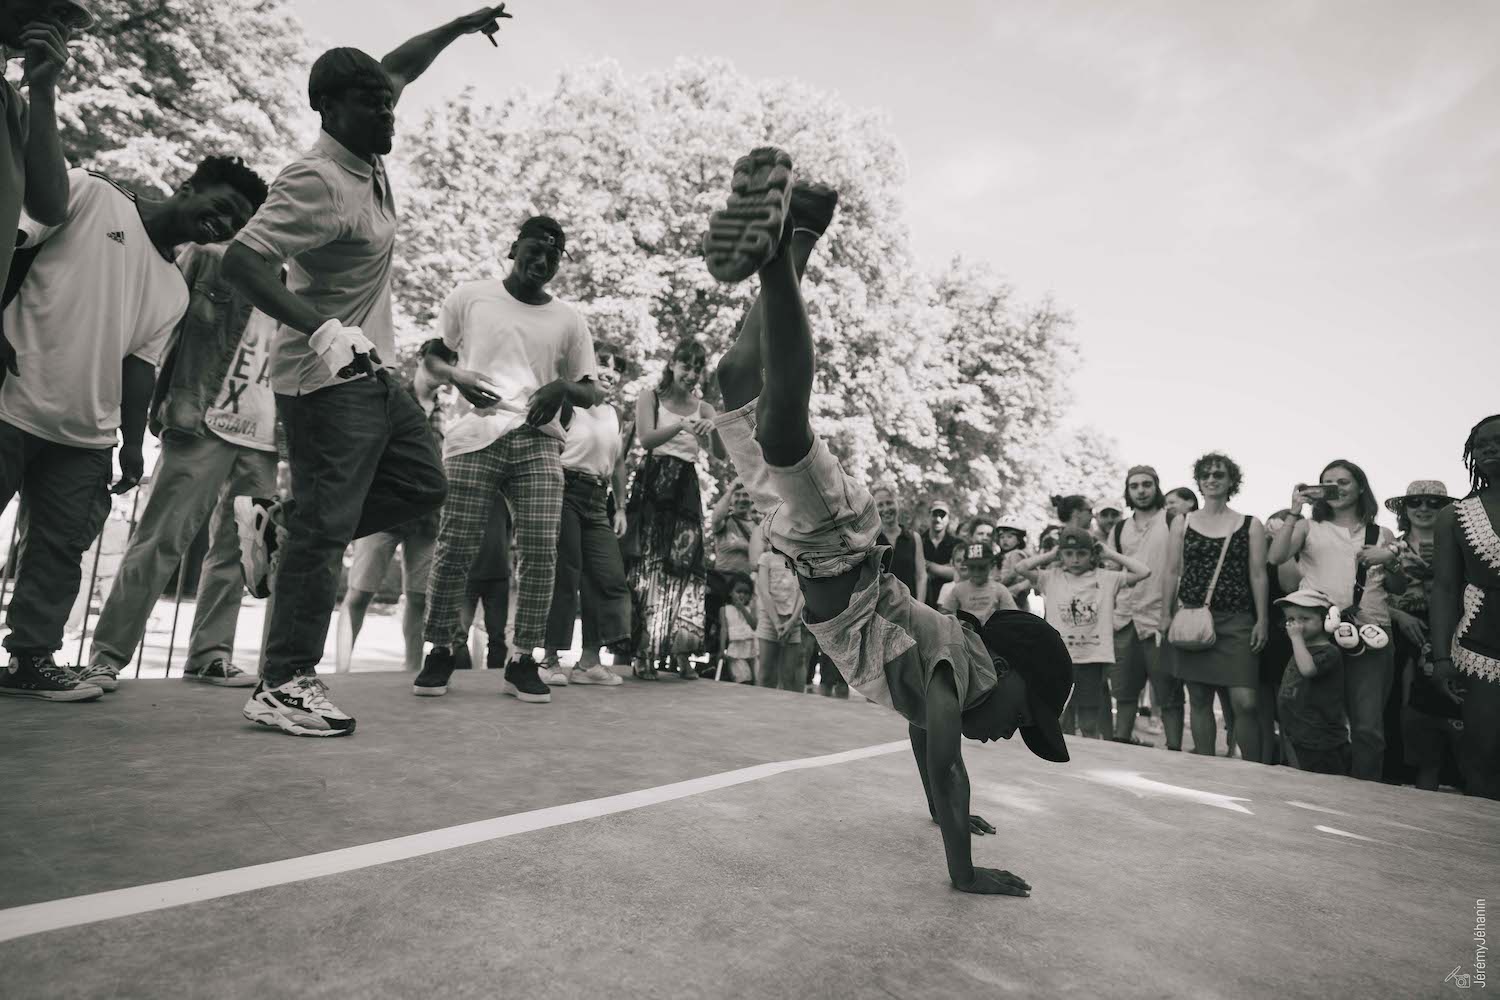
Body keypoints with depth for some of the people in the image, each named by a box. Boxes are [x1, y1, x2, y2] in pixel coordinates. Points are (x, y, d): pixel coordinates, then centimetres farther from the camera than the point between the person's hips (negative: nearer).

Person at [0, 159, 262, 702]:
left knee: (60, 548, 6)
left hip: (87, 435, 5)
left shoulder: (175, 291, 15)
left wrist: (133, 445, 1)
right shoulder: (88, 194, 1)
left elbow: (141, 366, 10)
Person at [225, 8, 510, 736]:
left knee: (422, 484, 13)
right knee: (325, 529, -8)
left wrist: (460, 27, 28)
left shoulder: (366, 156, 9)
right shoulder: (317, 181, -17)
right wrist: (320, 328, -36)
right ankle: (283, 689, 1)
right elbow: (240, 260, -26)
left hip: (372, 374, 9)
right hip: (328, 379, -9)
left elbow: (397, 69, 26)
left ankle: (277, 524, 19)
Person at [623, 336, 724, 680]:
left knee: (685, 567, -4)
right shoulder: (650, 397, 5)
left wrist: (713, 430, -22)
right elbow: (646, 439, -12)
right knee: (648, 565, -5)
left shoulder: (703, 409, 12)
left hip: (686, 489, 3)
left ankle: (682, 652, 1)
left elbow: (721, 453, -1)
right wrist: (680, 426, -29)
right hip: (652, 486, -2)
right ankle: (643, 651, -1)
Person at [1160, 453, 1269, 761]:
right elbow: (1172, 572, 9)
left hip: (1236, 621, -1)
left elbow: (1258, 575, 4)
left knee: (1246, 702, -9)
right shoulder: (1181, 523, 10)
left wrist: (1262, 620, -3)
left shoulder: (1251, 525, 6)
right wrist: (1167, 615, 3)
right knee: (1199, 699, 7)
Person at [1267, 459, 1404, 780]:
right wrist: (1294, 513, -12)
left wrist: (1391, 560, -1)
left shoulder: (1381, 534, 15)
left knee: (1368, 726, -6)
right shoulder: (1309, 527, 10)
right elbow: (1276, 558, -8)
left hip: (1370, 635, 1)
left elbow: (1400, 587, 18)